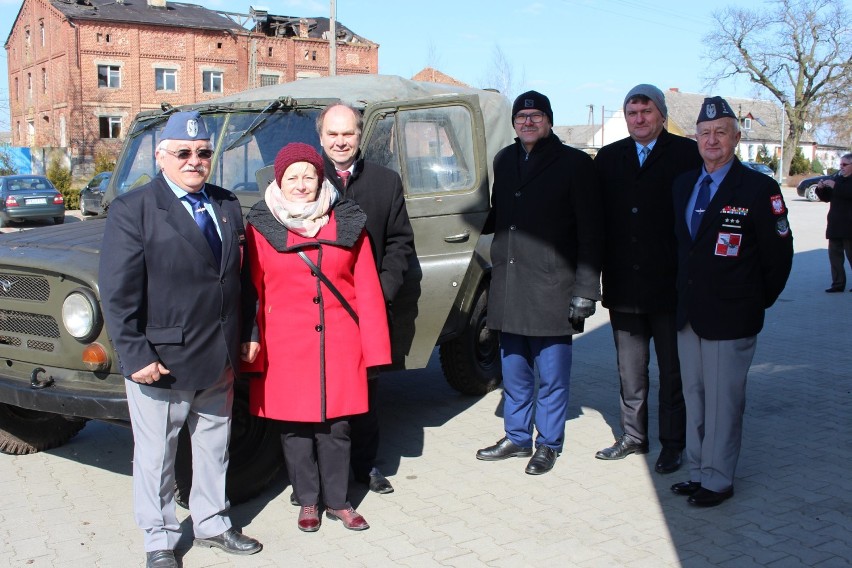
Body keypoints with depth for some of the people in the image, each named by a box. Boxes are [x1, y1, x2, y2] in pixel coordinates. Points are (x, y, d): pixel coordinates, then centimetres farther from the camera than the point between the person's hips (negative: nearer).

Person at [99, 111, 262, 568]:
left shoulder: (228, 206, 7)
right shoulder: (132, 210, -10)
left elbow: (239, 277, 10)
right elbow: (117, 293, -14)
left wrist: (240, 342, 7)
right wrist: (136, 356, -18)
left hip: (218, 360, 6)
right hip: (161, 362, -5)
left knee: (214, 448, 19)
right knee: (157, 457, 10)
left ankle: (212, 525, 37)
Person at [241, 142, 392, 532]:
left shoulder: (348, 222, 4)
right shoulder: (261, 226, 0)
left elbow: (366, 288, 3)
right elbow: (252, 289, 1)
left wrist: (373, 346, 0)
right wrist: (251, 338, -5)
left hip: (339, 342, 1)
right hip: (286, 346, -1)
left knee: (336, 425, 7)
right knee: (295, 425, 8)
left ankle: (337, 500, 25)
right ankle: (307, 501, 27)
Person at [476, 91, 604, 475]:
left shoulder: (574, 163, -4)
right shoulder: (503, 160, 12)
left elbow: (590, 233, -6)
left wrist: (585, 290, -10)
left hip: (551, 288, -5)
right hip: (508, 287, 5)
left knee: (551, 376, 5)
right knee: (514, 373, 15)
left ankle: (549, 444, 21)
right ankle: (517, 438, 30)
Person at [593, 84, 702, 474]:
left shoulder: (687, 155, -5)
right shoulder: (608, 158, 7)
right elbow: (598, 220, 7)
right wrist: (597, 274, 1)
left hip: (670, 285, -3)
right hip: (623, 287, 4)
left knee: (672, 371, 9)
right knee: (629, 370, 14)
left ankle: (673, 443, 21)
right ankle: (633, 437, 28)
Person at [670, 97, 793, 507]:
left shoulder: (759, 188, -9)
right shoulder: (683, 184, 10)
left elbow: (779, 253, -6)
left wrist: (759, 301, -1)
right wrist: (685, 296, 13)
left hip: (730, 318, -6)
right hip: (688, 314, 6)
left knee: (722, 401, 1)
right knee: (694, 397, 14)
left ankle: (717, 480, 16)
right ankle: (697, 471, 27)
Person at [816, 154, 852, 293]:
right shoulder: (838, 178, 16)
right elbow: (827, 197, 19)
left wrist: (835, 186, -26)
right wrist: (821, 189, 1)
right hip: (835, 225, 7)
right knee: (834, 254, 6)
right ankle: (838, 284, 9)